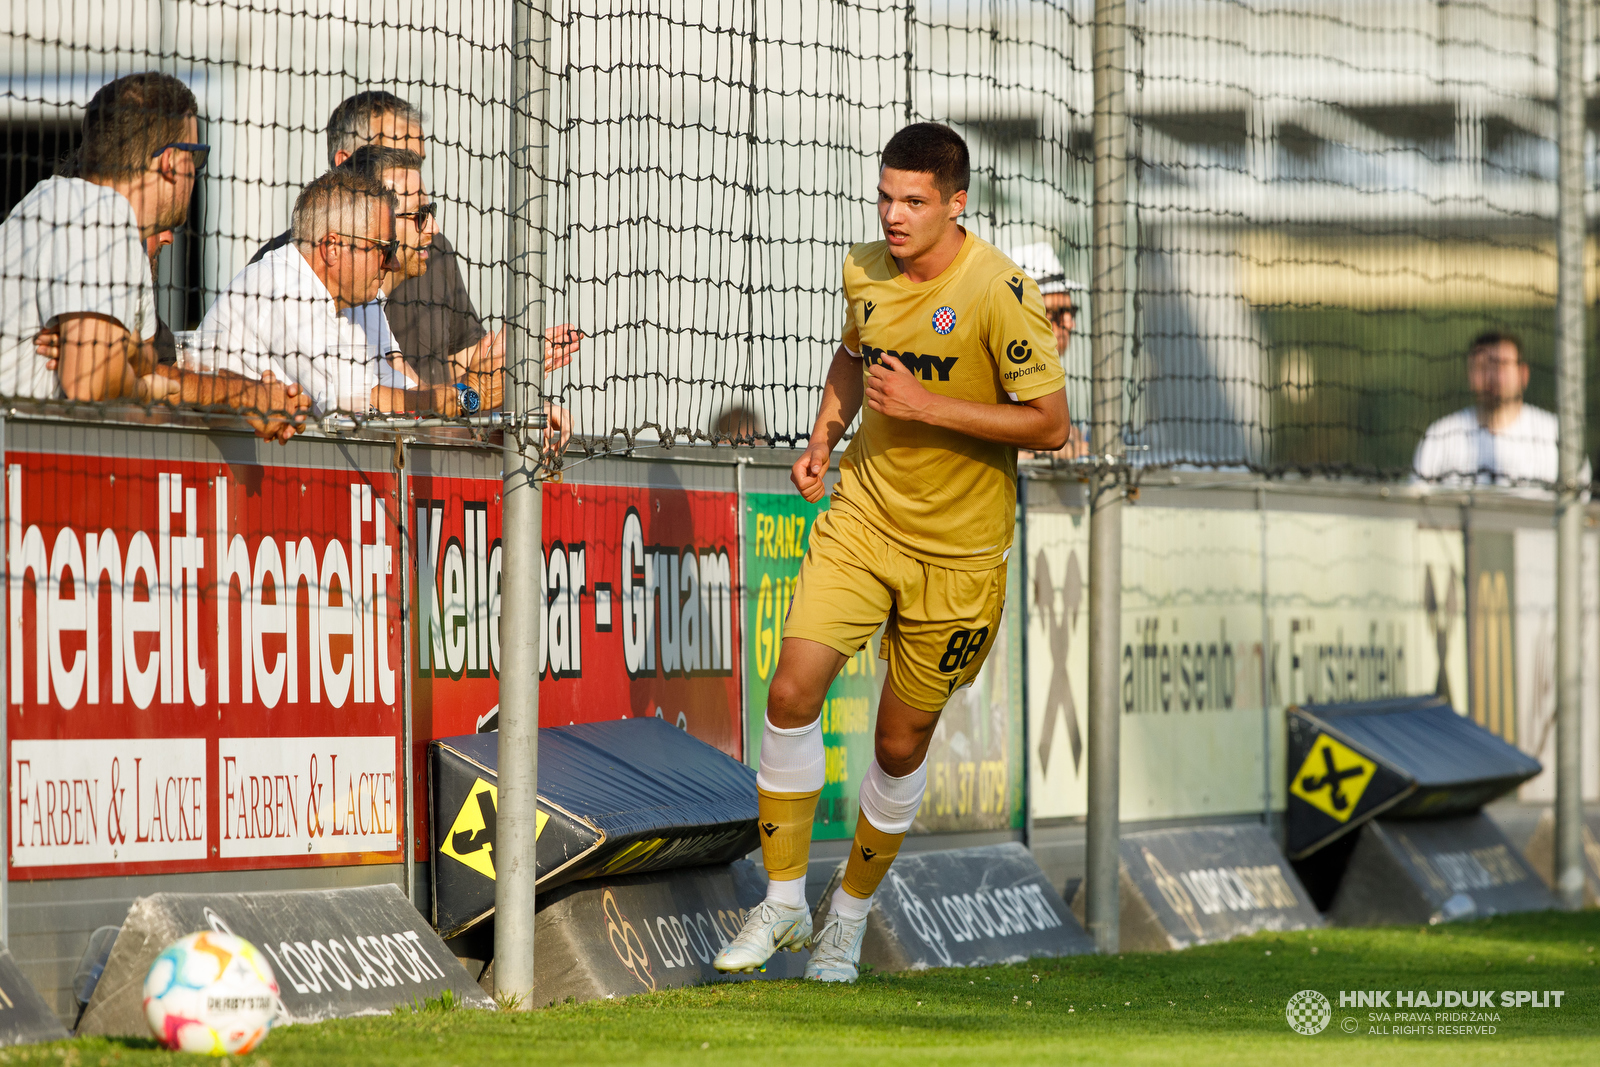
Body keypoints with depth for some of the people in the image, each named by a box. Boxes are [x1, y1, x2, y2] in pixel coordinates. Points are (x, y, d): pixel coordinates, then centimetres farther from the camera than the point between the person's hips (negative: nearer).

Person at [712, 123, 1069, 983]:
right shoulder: (864, 272, 1)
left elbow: (1049, 424, -16)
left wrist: (929, 405, -22)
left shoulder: (1000, 293, -17)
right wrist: (824, 438, 6)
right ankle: (783, 903, 1)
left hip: (958, 552, -4)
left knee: (902, 739, 5)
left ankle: (852, 913, 26)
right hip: (863, 517, 4)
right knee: (792, 690, -12)